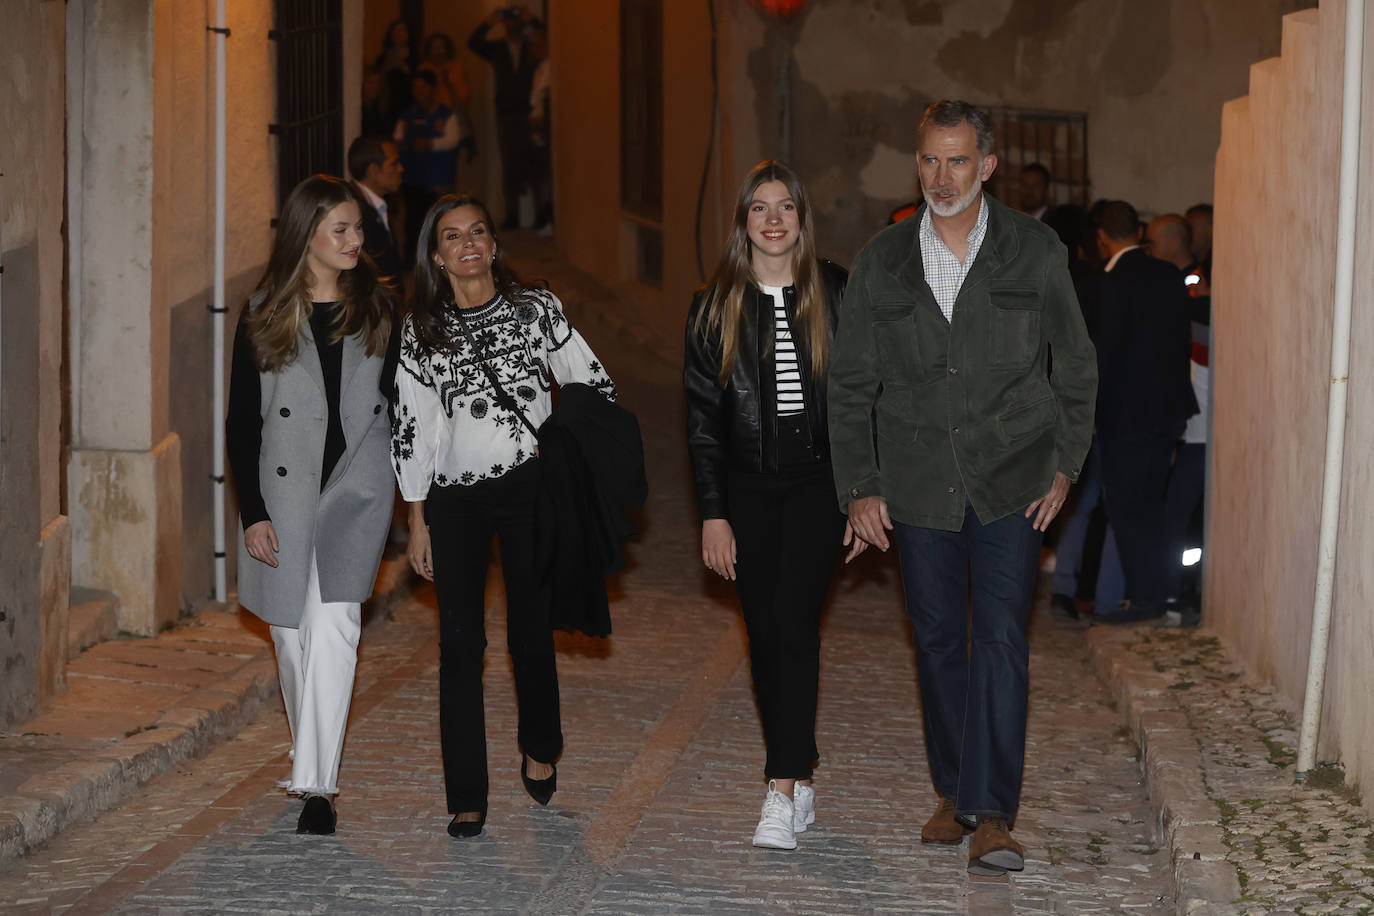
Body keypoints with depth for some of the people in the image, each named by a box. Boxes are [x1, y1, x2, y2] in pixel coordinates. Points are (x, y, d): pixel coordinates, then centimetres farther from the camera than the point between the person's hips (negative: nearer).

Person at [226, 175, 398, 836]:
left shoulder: (378, 310, 4)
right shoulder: (263, 317, 1)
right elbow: (241, 422, 2)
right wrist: (252, 513, -4)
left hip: (358, 486, -1)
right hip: (284, 489, 1)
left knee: (330, 624, -16)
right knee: (293, 634, 8)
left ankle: (317, 785, -18)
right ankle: (311, 760, 28)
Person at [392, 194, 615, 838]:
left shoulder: (536, 309, 2)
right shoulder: (420, 331, 3)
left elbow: (595, 387, 7)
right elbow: (410, 428, 4)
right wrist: (417, 521, 2)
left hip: (530, 488, 0)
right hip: (454, 498, 1)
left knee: (532, 632, 5)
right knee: (460, 642, -2)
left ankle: (540, 753, 32)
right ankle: (467, 799, 2)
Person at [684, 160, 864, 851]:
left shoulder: (836, 294, 1)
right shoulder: (714, 306, 4)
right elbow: (701, 415, 4)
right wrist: (712, 514, -2)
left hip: (819, 481, -2)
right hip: (749, 488, 2)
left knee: (793, 621, -15)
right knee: (765, 635, 5)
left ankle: (782, 788, -17)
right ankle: (801, 782, 15)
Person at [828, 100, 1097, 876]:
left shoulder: (1035, 251, -2)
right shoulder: (883, 260, 2)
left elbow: (1076, 366, 7)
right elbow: (851, 383, 7)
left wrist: (1065, 465, 2)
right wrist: (859, 486, 2)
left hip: (1010, 481, -2)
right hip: (919, 484, 2)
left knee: (1001, 636, -11)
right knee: (939, 640, 9)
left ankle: (993, 815, -11)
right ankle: (956, 793, 23)